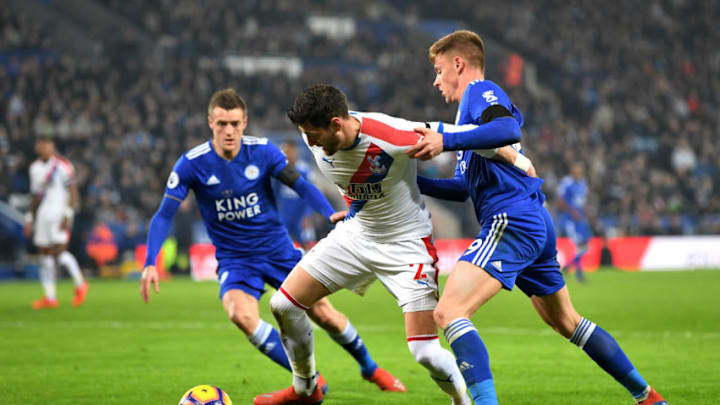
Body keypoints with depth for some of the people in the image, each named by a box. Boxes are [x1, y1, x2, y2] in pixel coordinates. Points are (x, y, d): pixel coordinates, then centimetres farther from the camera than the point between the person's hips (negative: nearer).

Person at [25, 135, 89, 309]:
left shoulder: (63, 166, -7)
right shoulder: (35, 168, 14)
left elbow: (73, 194, -9)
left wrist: (67, 215, -17)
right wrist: (30, 219, 18)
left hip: (59, 213, -7)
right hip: (42, 215, 7)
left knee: (59, 252, -16)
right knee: (44, 255, 3)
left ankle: (80, 284, 4)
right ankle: (50, 297, 6)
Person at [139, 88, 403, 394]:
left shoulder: (262, 151, -9)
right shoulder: (191, 164, -13)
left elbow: (300, 185, -7)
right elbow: (164, 216, -11)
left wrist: (330, 214, -25)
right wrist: (150, 263, -23)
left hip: (278, 251, 1)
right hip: (235, 260, -1)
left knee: (324, 314, 0)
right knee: (241, 314, -30)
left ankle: (370, 368, 30)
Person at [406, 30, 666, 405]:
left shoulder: (481, 91, -3)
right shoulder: (473, 107, 27)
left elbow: (508, 130, -26)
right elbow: (465, 187, 27)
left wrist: (446, 140, -31)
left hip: (511, 221, -11)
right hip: (535, 223, 11)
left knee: (449, 311, -21)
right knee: (565, 321, 24)